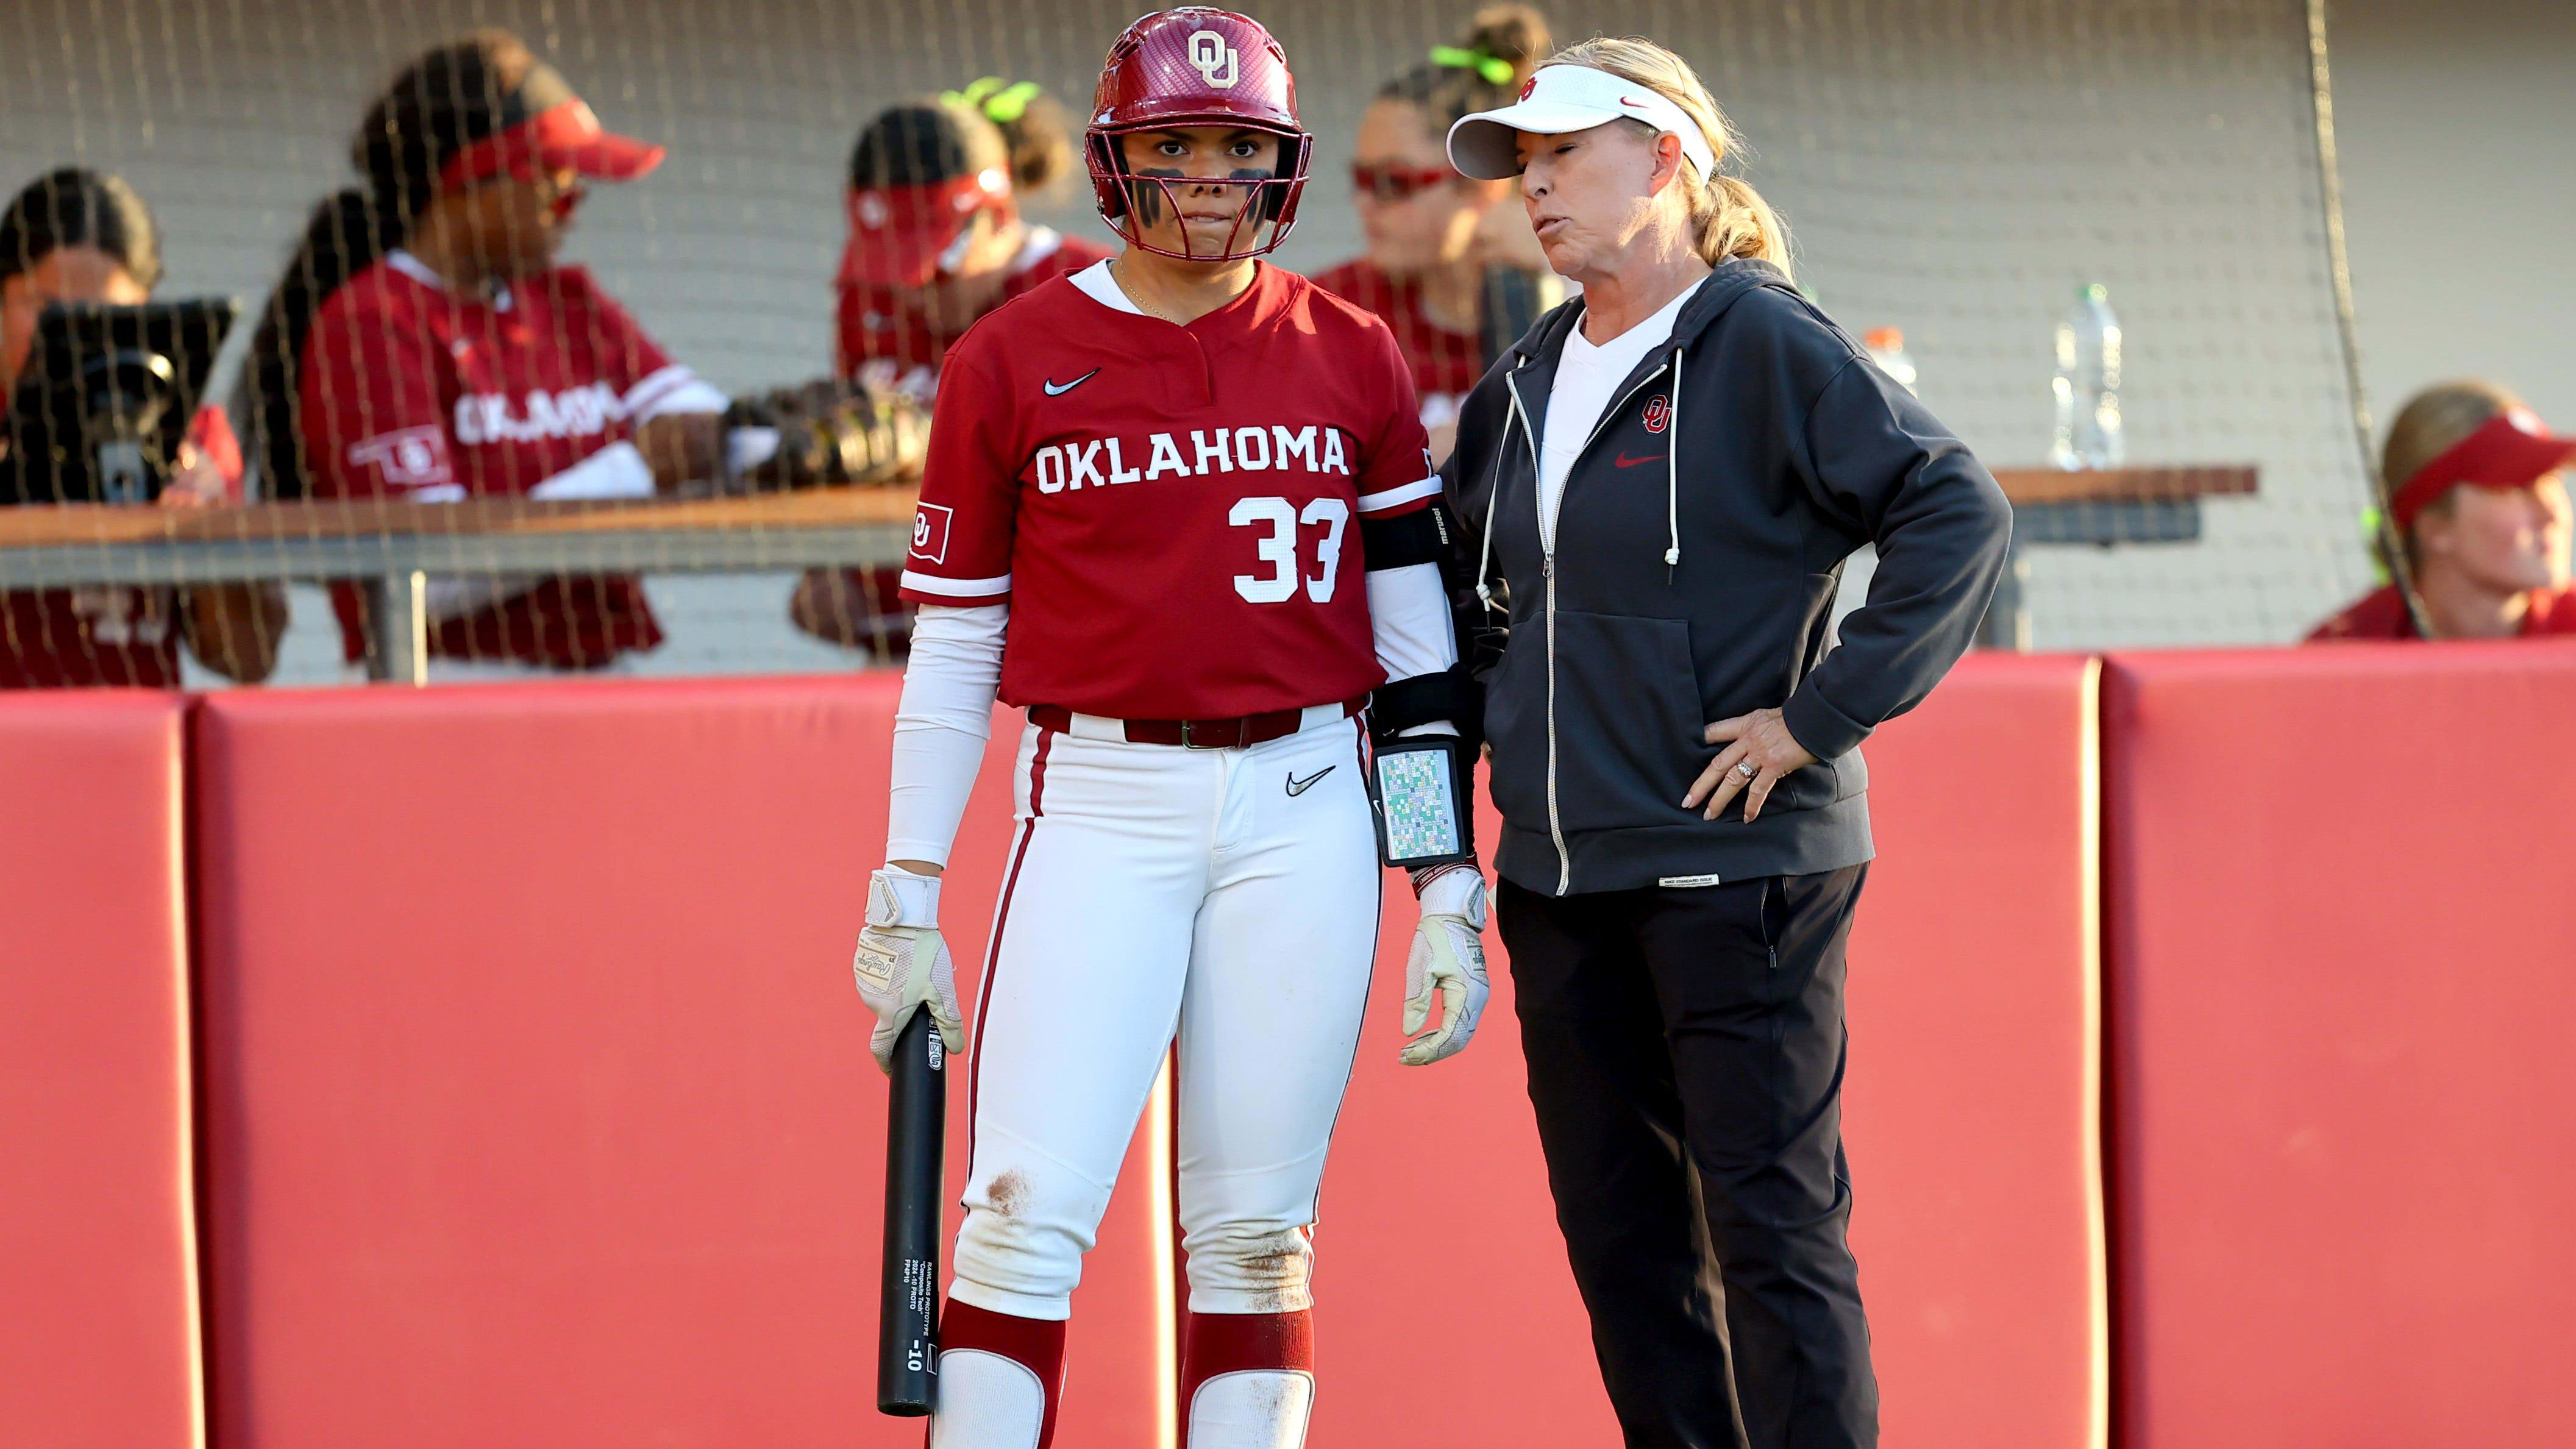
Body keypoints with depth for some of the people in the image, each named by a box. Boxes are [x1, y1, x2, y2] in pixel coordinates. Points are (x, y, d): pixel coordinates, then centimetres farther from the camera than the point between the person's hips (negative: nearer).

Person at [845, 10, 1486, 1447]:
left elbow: (1419, 640, 8)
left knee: (1257, 1230, 3)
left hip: (1303, 816, 2)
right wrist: (905, 903, 3)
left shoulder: (1352, 359, 7)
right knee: (1029, 1207, -11)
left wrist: (1450, 895, 3)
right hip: (1100, 805, -1)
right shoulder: (1011, 363, 3)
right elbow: (953, 646, 6)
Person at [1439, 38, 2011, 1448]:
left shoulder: (1764, 345, -7)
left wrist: (1821, 715, -16)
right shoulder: (1527, 382, 14)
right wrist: (1500, 721, 15)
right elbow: (1453, 578, 31)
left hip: (1734, 866, -8)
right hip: (1561, 880, 8)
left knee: (1772, 1227, -7)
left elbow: (1960, 515, -15)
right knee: (1615, 1233, 8)